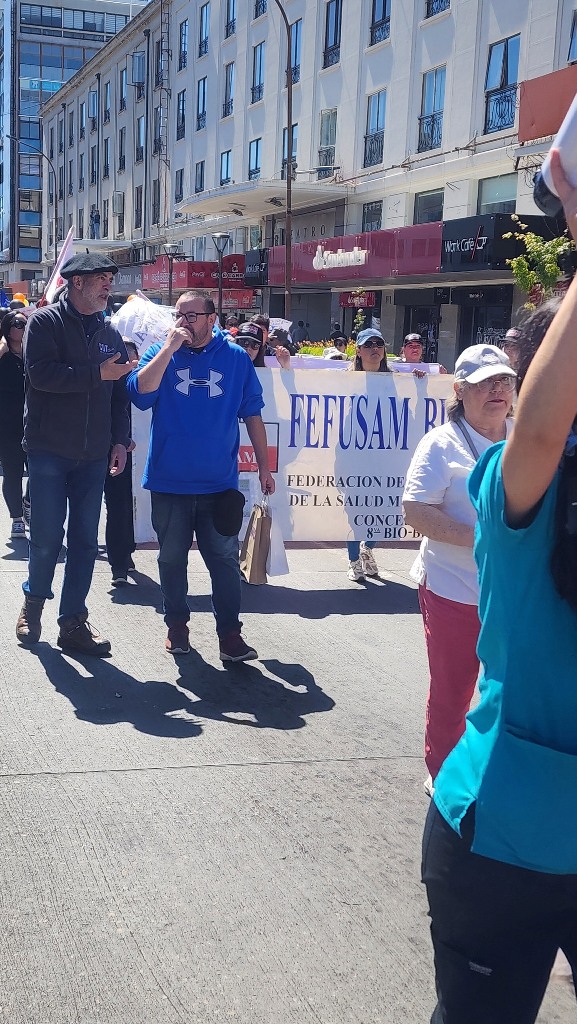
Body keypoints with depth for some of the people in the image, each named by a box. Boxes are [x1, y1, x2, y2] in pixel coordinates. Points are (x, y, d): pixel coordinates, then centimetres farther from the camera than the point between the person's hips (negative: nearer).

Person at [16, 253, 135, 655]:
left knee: (85, 540, 5)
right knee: (47, 538, -2)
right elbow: (41, 374, -18)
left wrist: (120, 440, 6)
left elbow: (121, 390, 15)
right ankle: (34, 601, 25)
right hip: (49, 451, -4)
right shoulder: (45, 322, -3)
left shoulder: (110, 332, 12)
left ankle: (73, 622, 14)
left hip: (93, 455, 4)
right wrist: (97, 373, -18)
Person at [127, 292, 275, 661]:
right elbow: (140, 394, -15)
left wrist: (264, 466, 6)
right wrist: (170, 347, -16)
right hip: (169, 482, 1)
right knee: (172, 558, 11)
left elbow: (252, 415, 7)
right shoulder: (160, 353, 3)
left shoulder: (236, 358, 3)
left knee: (224, 560, 0)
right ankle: (177, 626, 25)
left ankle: (230, 633, 5)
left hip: (219, 482, -1)